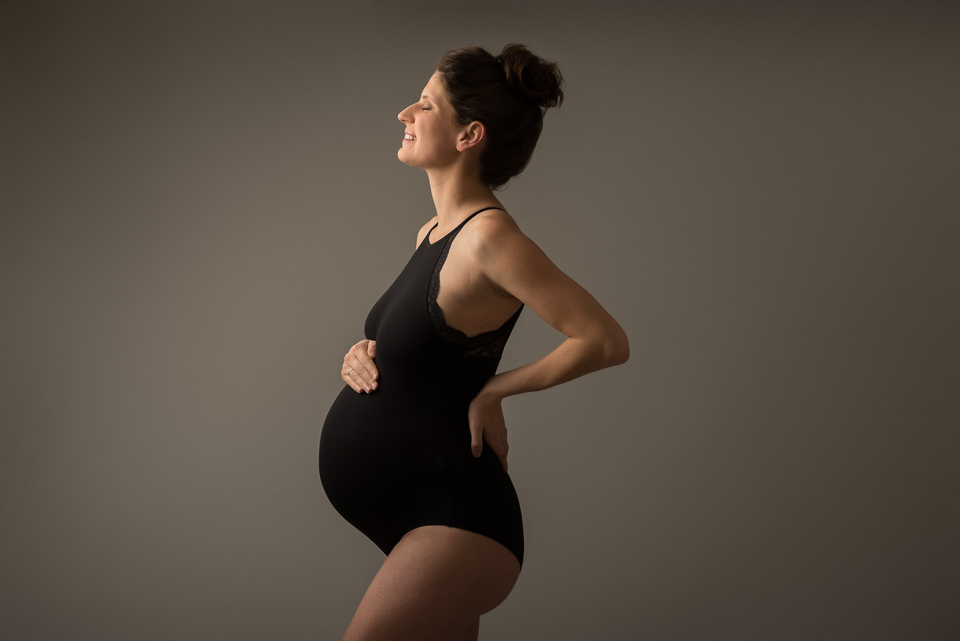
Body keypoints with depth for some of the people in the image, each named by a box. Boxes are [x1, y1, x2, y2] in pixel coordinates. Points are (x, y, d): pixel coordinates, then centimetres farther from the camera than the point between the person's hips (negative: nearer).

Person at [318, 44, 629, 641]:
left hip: (453, 516, -9)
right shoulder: (432, 233, 10)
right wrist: (363, 358, 3)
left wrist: (494, 390, -13)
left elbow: (606, 340, -17)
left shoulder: (489, 235, -17)